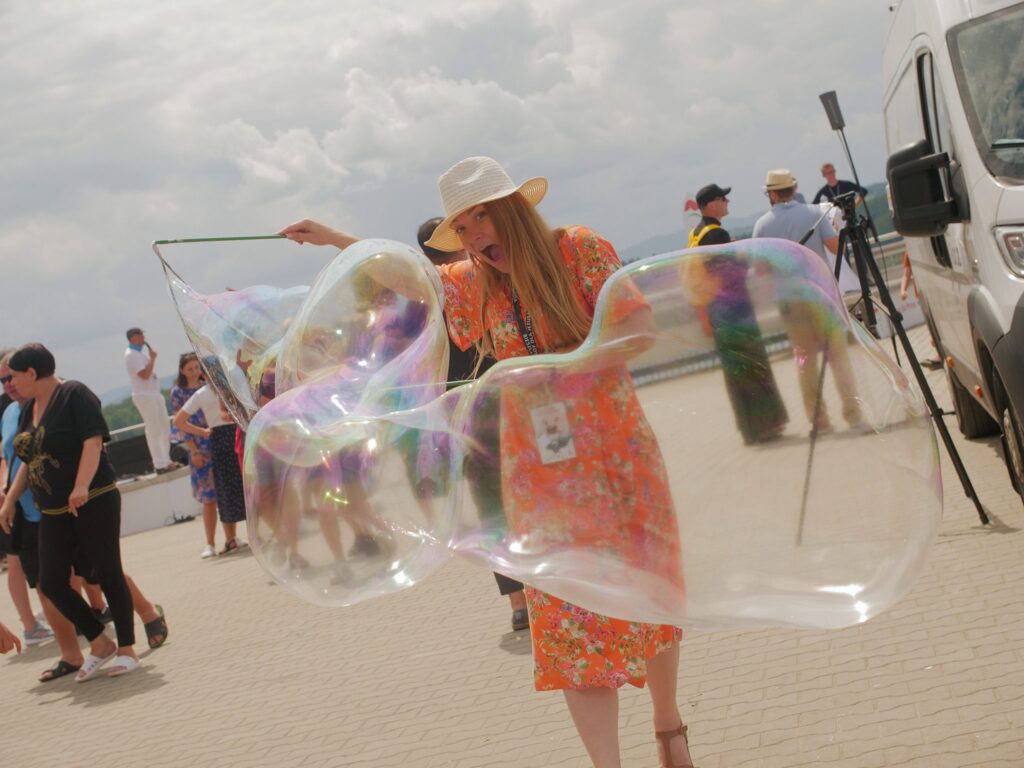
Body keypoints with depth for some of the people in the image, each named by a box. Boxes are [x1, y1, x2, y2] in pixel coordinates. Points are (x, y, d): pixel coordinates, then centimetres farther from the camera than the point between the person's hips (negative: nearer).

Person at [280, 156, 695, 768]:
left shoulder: (580, 250, -7)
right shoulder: (477, 282, 7)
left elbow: (640, 324, -15)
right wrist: (334, 239, 22)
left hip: (616, 452, -3)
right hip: (540, 472, 3)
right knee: (569, 618, -6)